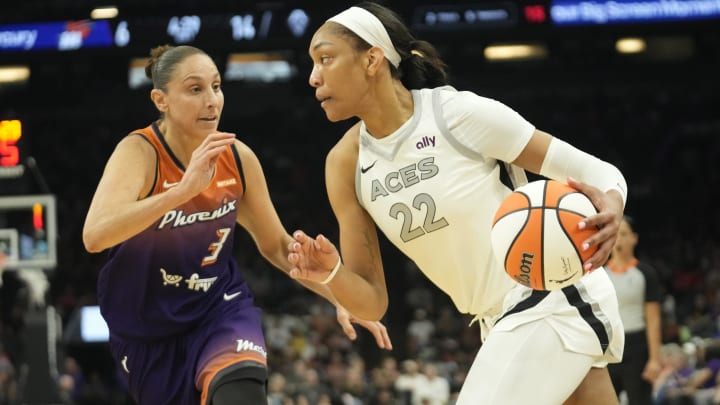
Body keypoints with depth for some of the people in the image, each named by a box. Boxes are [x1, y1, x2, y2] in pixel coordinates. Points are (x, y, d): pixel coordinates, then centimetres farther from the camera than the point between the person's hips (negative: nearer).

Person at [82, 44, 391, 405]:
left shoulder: (238, 158, -7)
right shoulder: (140, 152, -21)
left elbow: (277, 245, 9)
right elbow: (94, 236, -40)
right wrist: (184, 189, -48)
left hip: (220, 308, 2)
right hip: (148, 331, -1)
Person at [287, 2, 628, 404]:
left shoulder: (460, 113, -17)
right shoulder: (346, 163, 0)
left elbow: (599, 174, -11)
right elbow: (372, 302, 1)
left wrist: (609, 207, -34)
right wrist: (332, 274, -21)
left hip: (556, 300, -7)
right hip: (504, 322, 7)